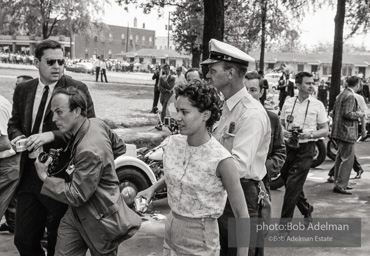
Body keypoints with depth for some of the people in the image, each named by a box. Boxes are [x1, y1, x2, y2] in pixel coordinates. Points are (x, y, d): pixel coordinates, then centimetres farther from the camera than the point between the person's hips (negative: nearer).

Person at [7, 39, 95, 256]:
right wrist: (17, 136, -5)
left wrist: (51, 135, -24)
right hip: (29, 174, 5)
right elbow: (14, 123, 18)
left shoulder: (77, 89, -7)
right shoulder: (23, 90, 9)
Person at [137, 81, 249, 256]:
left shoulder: (221, 160, -23)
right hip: (170, 228, 5)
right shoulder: (171, 144, -7)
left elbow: (242, 215, -15)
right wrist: (153, 188, 4)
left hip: (200, 240, -5)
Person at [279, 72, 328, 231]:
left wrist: (310, 134, -16)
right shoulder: (288, 103, 5)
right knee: (290, 184, 11)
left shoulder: (317, 105, -2)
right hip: (289, 147, 4)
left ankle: (284, 223, 1)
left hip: (306, 148, -4)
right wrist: (284, 133, -8)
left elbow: (325, 130, 1)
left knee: (293, 185, -8)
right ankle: (307, 210, 37)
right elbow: (281, 125, 14)